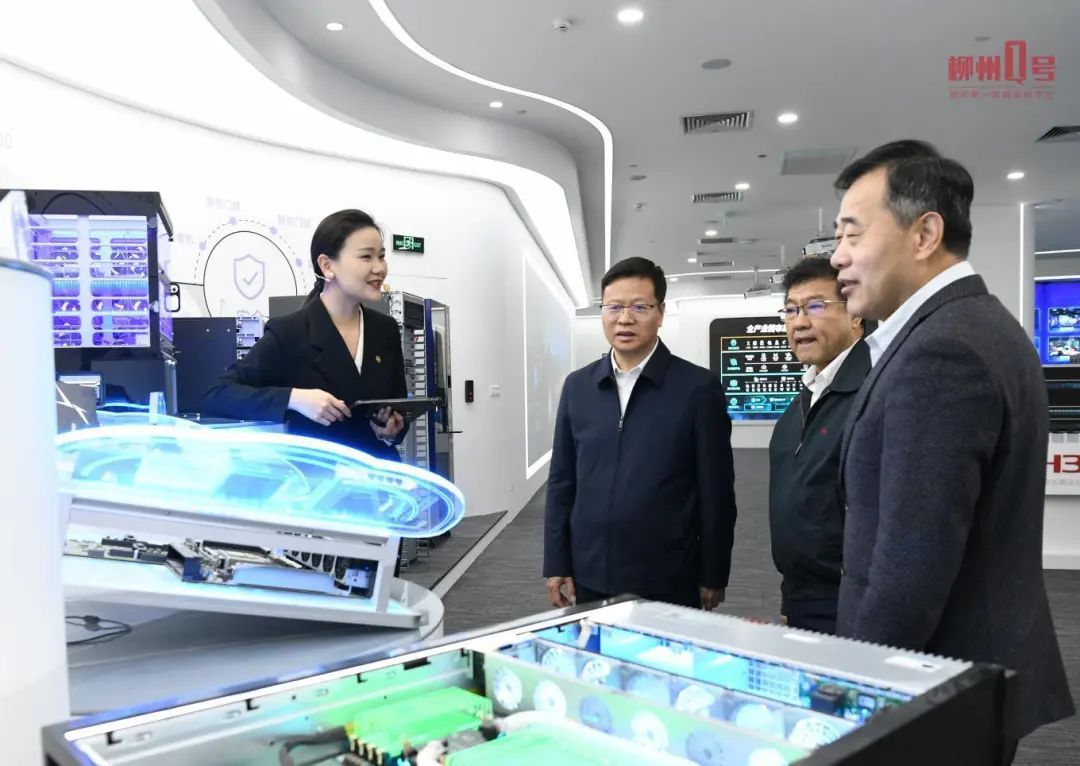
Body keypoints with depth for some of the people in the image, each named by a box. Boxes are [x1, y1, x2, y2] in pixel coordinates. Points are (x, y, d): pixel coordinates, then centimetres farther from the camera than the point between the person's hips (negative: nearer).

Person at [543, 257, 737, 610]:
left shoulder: (697, 388, -7)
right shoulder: (577, 386, 4)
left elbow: (716, 491, -4)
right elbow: (561, 481, 7)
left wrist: (713, 576, -2)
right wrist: (557, 564, 5)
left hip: (668, 582, -3)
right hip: (590, 578, 3)